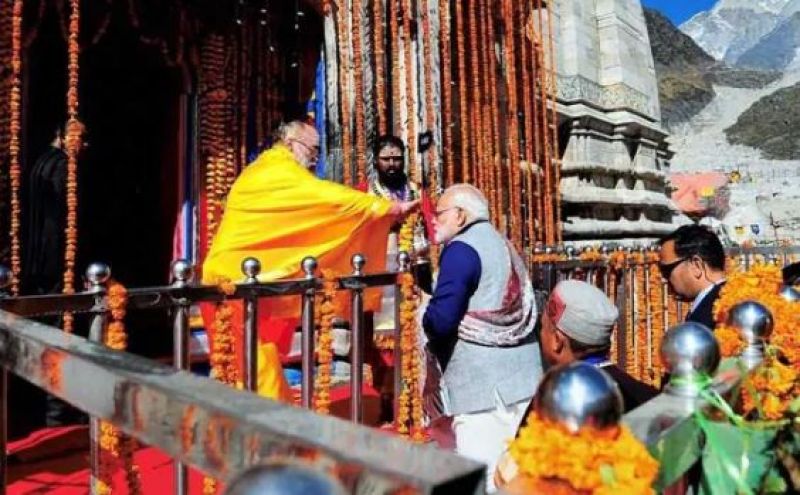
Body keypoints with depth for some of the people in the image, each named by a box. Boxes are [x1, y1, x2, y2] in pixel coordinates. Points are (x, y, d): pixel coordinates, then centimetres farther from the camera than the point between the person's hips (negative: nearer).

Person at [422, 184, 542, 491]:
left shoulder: (461, 249, -11)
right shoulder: (501, 244, 18)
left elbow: (440, 319, -21)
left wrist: (424, 318, 1)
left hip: (483, 381, -9)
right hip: (521, 373, 10)